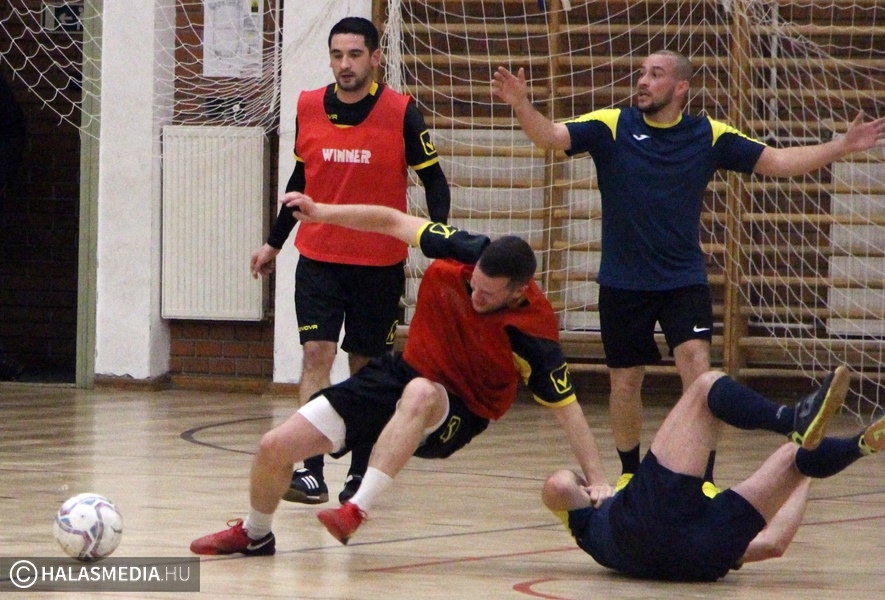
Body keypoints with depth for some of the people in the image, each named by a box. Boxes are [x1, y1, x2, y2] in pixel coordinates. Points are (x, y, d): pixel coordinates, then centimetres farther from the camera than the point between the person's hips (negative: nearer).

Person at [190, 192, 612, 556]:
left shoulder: (534, 336, -27)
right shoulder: (465, 252, -18)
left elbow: (566, 407, -19)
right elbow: (394, 222, -5)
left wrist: (596, 481, -22)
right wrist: (322, 213, -10)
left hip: (457, 413, -5)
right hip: (400, 372, 5)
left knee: (419, 395, -44)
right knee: (275, 447, -1)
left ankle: (357, 509, -38)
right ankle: (254, 535, 29)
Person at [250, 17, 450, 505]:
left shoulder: (401, 113, -8)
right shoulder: (308, 108, 1)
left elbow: (433, 179, -3)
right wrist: (274, 242, 18)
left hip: (379, 263, -1)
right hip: (318, 258, 2)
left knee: (367, 366, 7)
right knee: (316, 354, -12)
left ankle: (361, 471, 21)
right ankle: (310, 472, -17)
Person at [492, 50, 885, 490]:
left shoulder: (709, 136, -1)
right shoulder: (611, 127, -5)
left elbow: (776, 161, 2)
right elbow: (550, 136, -16)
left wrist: (843, 147, -7)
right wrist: (521, 106, -36)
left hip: (683, 280, 0)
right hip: (623, 284, 0)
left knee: (697, 367, -16)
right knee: (625, 382, 9)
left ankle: (703, 479, -10)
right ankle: (629, 474, 30)